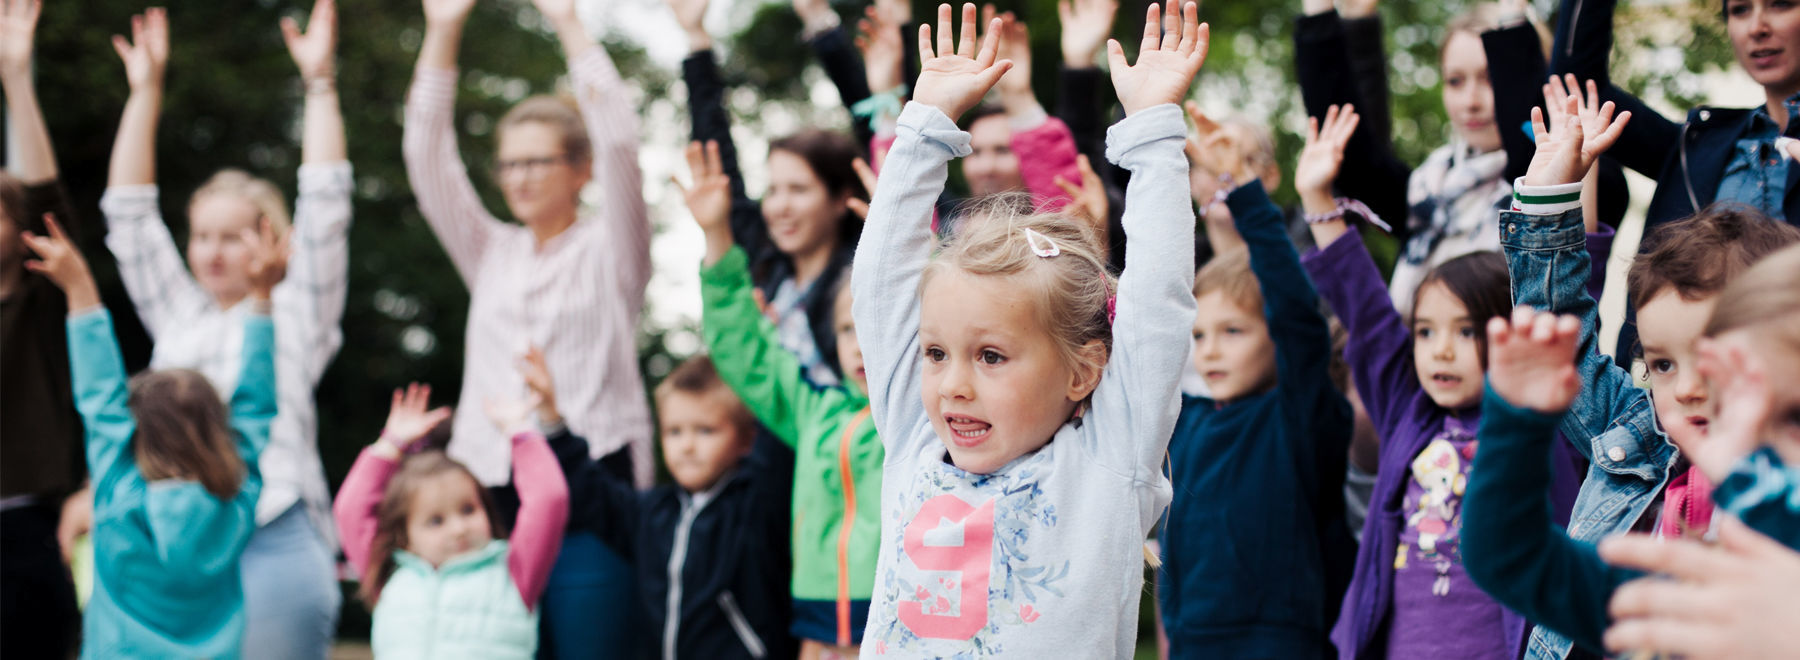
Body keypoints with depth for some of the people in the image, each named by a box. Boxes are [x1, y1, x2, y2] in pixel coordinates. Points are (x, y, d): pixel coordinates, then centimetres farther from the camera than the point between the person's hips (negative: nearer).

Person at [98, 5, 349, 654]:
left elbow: (324, 210, 1)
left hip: (273, 544, -4)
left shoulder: (296, 314, 9)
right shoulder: (178, 317, 19)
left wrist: (319, 82, -3)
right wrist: (145, 91, 15)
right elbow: (129, 215, 19)